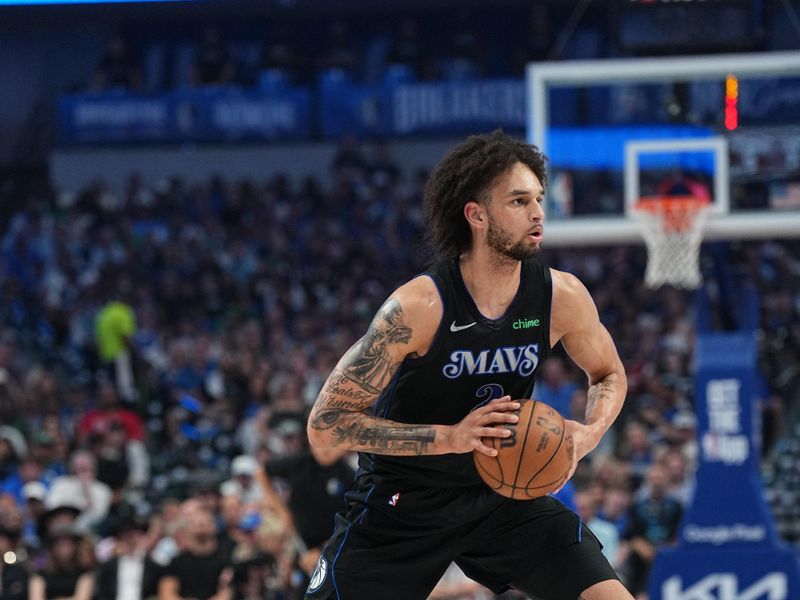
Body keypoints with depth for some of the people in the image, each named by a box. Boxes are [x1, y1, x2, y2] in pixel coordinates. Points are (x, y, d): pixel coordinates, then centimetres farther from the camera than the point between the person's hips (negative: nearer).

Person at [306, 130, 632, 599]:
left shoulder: (562, 297, -11)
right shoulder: (419, 306, -24)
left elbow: (609, 375, 12)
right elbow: (326, 424, -22)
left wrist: (588, 434, -11)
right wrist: (451, 437, -30)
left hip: (500, 493, 4)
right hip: (403, 504, -4)